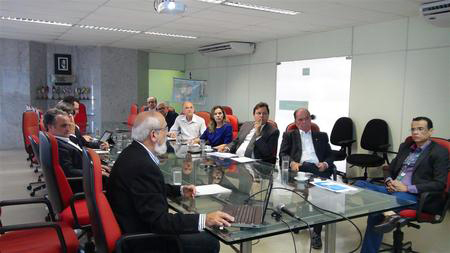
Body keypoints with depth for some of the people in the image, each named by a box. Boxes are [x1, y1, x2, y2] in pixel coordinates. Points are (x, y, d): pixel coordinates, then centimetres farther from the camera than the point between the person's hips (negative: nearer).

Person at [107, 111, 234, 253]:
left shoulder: (133, 153, 2)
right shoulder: (142, 165, -29)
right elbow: (158, 221, -29)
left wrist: (180, 190, 10)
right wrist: (204, 220, -30)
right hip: (140, 240, -10)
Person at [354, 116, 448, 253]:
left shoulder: (440, 152, -1)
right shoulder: (405, 146, 18)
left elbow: (440, 184, -9)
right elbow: (391, 169, 23)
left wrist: (407, 188, -16)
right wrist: (389, 181, -1)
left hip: (418, 196, -7)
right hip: (393, 190, 7)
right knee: (359, 184, -19)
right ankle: (388, 214, -33)